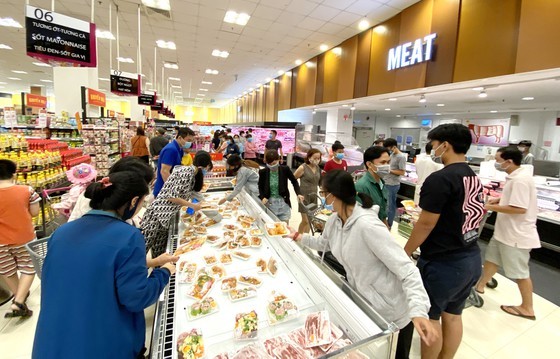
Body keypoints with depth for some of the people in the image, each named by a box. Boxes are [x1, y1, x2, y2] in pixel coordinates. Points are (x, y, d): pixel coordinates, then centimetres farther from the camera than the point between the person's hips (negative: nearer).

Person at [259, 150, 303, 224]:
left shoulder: (285, 169, -9)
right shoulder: (263, 172, -7)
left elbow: (294, 181, 7)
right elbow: (260, 187, 8)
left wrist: (298, 193, -7)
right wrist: (262, 197, -9)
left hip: (283, 204, 0)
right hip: (269, 204, 0)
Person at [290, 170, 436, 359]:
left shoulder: (367, 225, -32)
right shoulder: (334, 221, -6)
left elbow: (406, 269, -32)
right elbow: (323, 243, 16)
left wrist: (418, 311, -41)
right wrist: (300, 237, 10)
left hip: (392, 311, -6)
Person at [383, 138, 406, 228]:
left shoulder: (401, 157, -15)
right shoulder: (392, 154, 10)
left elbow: (402, 172, -16)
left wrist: (389, 170, -20)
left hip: (393, 185, -8)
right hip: (385, 183, 8)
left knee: (390, 205, 3)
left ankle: (389, 224, 16)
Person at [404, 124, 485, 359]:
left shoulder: (440, 179, -22)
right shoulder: (474, 178, 6)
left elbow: (426, 225, -20)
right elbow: (458, 217, 13)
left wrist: (404, 254, -8)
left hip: (442, 263, -8)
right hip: (471, 259, 8)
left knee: (430, 317, 11)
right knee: (453, 315, 21)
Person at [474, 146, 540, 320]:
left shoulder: (520, 180, -26)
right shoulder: (517, 176, 7)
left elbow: (520, 208, -30)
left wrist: (492, 207, -21)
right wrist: (499, 199, 6)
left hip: (517, 234, -10)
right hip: (505, 231, 10)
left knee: (520, 272, 7)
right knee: (491, 258, 21)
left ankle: (527, 308, 26)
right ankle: (480, 286, 38)